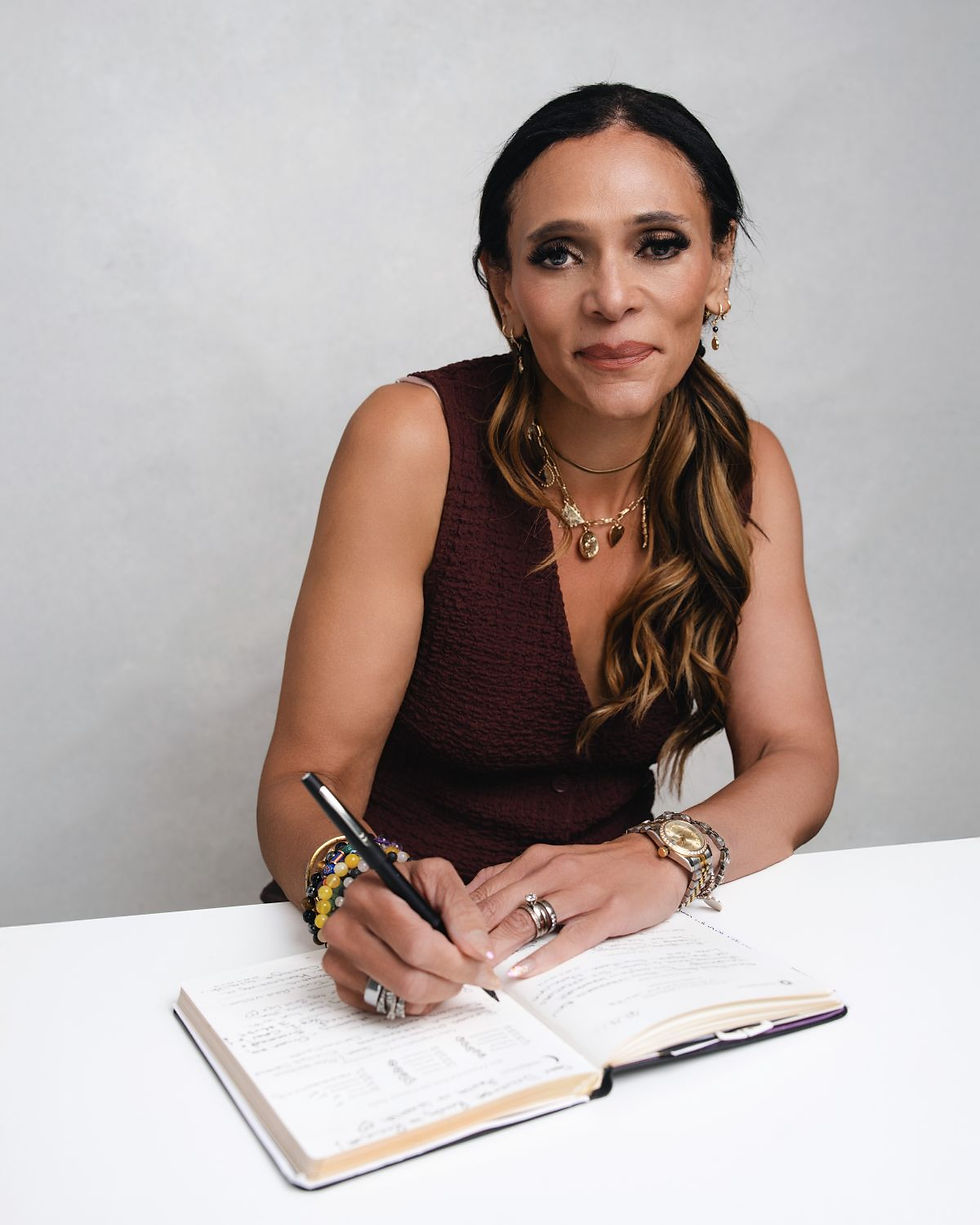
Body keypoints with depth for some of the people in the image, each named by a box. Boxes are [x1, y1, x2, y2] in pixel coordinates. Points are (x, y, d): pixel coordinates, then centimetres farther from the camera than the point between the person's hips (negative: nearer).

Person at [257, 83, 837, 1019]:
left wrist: (663, 859, -25)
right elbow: (305, 780, -15)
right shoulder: (415, 441, -13)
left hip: (617, 946, 2)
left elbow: (797, 757, -3)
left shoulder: (745, 468, 2)